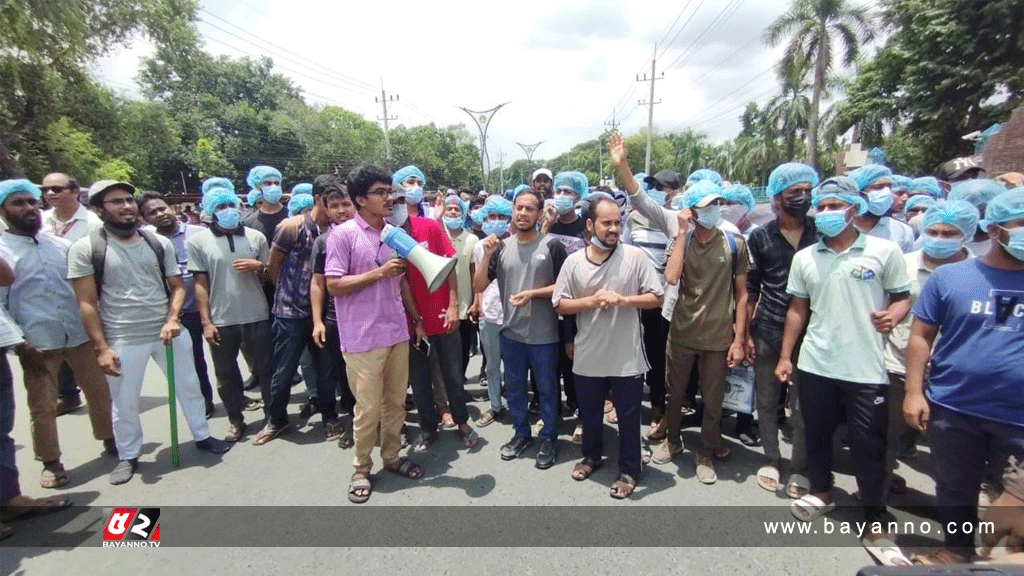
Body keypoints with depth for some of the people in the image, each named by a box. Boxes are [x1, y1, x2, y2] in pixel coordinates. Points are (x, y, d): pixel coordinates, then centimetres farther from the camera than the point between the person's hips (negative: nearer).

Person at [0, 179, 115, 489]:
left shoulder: (61, 244, 7)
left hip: (80, 336, 3)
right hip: (37, 344, -3)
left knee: (99, 392, 13)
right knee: (43, 408, 9)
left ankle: (109, 439, 33)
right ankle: (51, 462, 26)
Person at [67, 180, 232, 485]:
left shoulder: (159, 243, 3)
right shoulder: (85, 248, -6)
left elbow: (177, 286, 6)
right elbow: (87, 303, -7)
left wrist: (172, 319, -11)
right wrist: (101, 348, -10)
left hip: (168, 330, 3)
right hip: (122, 339, -2)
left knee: (189, 387, 14)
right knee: (124, 403, 11)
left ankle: (202, 436, 33)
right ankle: (128, 456, 32)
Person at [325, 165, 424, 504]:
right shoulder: (343, 234, -8)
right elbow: (333, 285, -12)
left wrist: (417, 319, 16)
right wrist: (378, 273, -18)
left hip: (397, 333, 6)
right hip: (363, 338, -5)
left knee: (396, 402, 14)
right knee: (368, 408, 4)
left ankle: (392, 457, 32)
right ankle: (361, 469, 24)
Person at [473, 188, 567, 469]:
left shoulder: (552, 245, -8)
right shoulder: (501, 246, 3)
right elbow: (479, 286, 0)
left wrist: (533, 293, -19)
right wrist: (487, 255, -13)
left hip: (544, 335, -4)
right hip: (510, 332, 4)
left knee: (547, 389, 11)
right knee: (514, 386, 18)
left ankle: (549, 438, 29)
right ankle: (521, 432, 37)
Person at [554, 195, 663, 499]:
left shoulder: (635, 256, -9)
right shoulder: (573, 261, -5)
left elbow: (657, 297, -6)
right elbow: (560, 304, -2)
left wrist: (623, 299, -21)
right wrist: (592, 301, -17)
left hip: (626, 357, -2)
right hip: (589, 356, 2)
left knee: (628, 417, 13)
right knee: (589, 412, 21)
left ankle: (629, 470, 34)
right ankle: (591, 455, 46)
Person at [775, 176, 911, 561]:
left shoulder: (885, 251, -4)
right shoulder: (804, 258, 4)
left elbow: (903, 297, 4)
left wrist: (892, 315, -20)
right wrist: (785, 356, 6)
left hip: (866, 369, -3)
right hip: (814, 365, 3)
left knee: (869, 447, 5)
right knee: (816, 433, 17)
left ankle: (876, 526, 22)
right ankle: (821, 493, 40)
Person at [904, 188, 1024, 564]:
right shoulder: (950, 276, -4)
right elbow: (921, 335, -2)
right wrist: (914, 392, -7)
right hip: (953, 408, 0)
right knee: (955, 490, 17)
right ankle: (957, 551, 38)